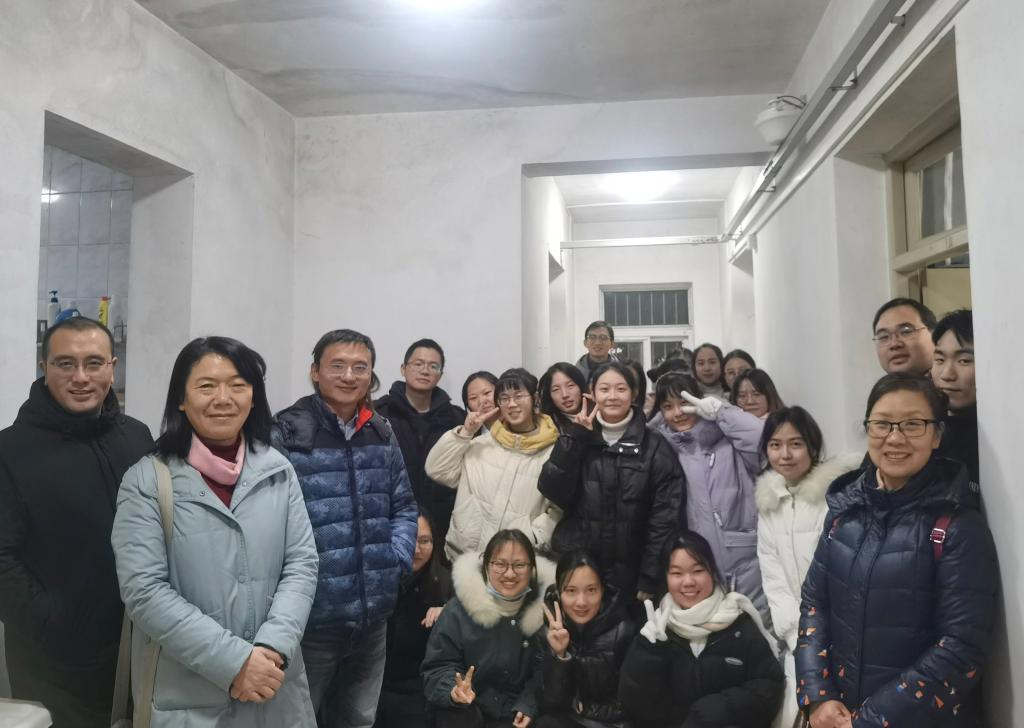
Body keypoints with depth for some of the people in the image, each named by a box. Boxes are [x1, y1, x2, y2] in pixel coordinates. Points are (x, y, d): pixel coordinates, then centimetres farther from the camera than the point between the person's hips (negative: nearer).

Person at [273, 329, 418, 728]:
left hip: (373, 613, 6)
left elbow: (404, 506, 13)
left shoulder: (382, 434, 8)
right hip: (310, 614, -5)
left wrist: (396, 560, 0)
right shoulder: (286, 433, -12)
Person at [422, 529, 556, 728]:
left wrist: (528, 707, -12)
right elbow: (438, 666, -7)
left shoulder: (545, 608, -5)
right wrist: (454, 690, -27)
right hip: (467, 710, -1)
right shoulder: (459, 609, -9)